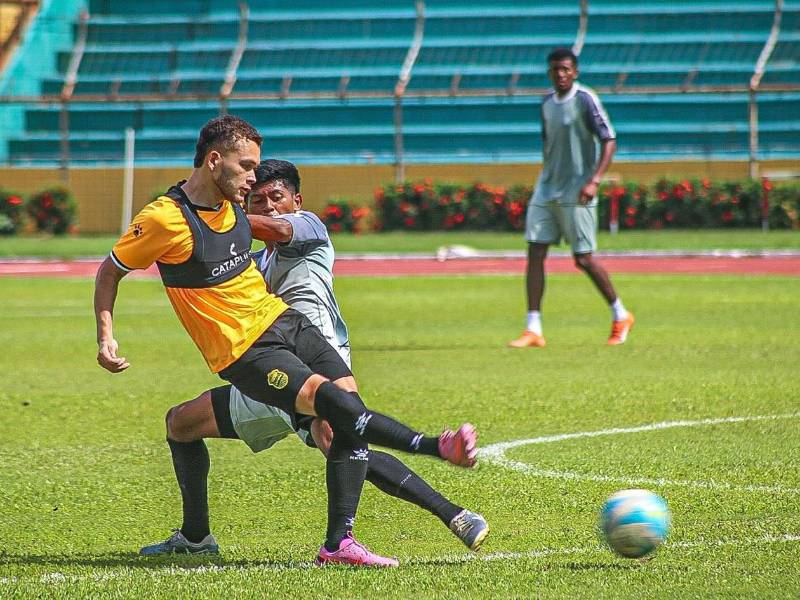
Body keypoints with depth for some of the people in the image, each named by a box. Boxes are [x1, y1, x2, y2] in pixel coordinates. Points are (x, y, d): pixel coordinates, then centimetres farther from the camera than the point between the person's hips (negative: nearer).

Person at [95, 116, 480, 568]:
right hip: (245, 352, -7)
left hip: (283, 320, 7)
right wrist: (106, 336, -11)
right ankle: (436, 447, -19)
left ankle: (338, 542, -7)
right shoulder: (163, 219, -15)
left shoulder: (231, 203, 6)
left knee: (349, 399, -8)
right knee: (336, 403, -25)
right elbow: (111, 272, -3)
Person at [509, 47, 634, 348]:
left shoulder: (585, 99, -10)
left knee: (583, 259, -2)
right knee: (535, 253, -4)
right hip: (546, 190, 6)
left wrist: (594, 180, -22)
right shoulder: (547, 102, 11)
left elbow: (609, 141, -13)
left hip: (576, 193, -6)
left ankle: (621, 317, 18)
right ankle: (533, 330, -4)